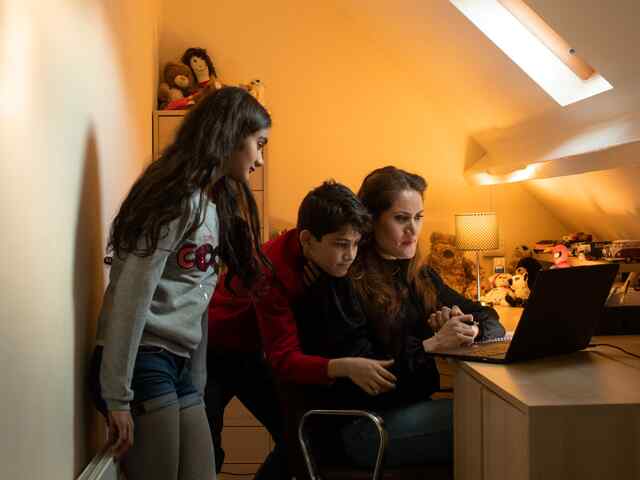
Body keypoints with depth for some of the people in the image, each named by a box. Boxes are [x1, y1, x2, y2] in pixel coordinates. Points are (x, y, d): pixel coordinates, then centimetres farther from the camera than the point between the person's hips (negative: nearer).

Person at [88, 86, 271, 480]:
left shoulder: (218, 203, 15)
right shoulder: (178, 198, -13)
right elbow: (131, 296, -18)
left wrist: (198, 383, 12)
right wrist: (118, 396, -18)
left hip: (181, 366, 9)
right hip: (142, 363, -8)